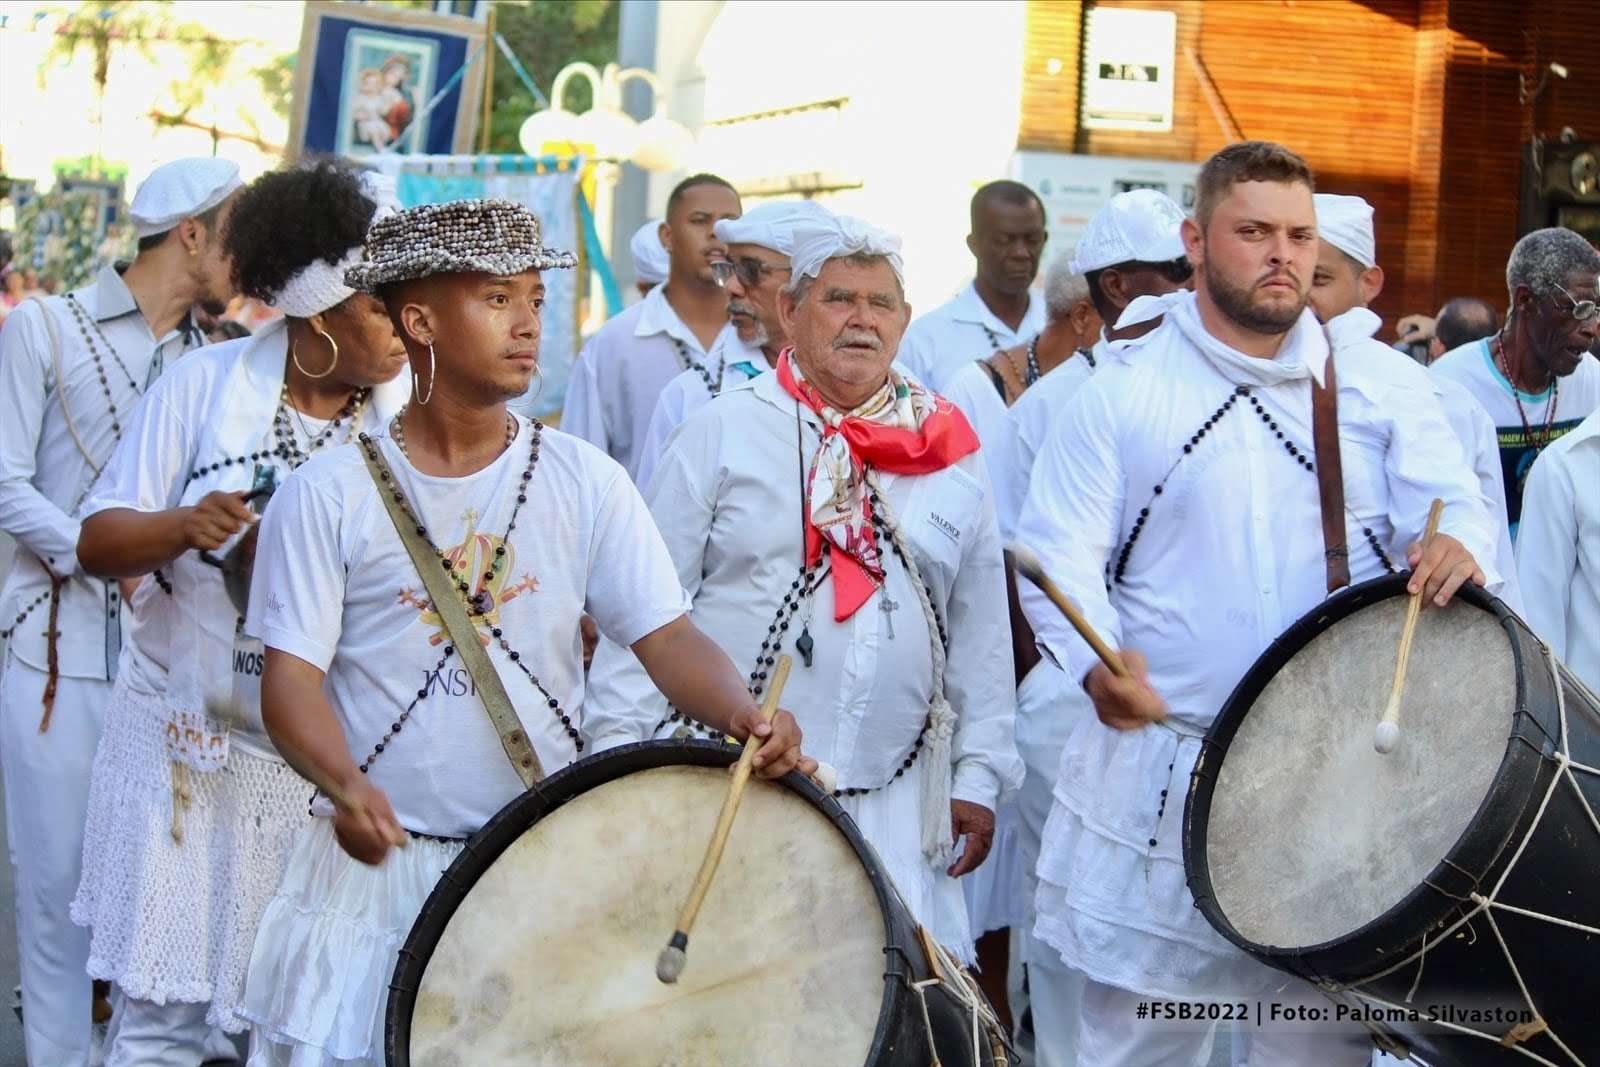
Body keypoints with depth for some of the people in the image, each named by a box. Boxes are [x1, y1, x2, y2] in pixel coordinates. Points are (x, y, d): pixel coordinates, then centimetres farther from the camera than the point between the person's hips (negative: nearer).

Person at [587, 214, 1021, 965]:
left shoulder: (948, 451, 11)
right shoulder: (723, 433, 2)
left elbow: (981, 627, 13)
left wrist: (979, 776, 10)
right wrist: (623, 758, -4)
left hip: (895, 804, 3)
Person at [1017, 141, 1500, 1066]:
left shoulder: (1381, 386, 7)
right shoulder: (1123, 392, 1)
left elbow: (1454, 503, -1)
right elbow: (1060, 553, -5)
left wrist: (1458, 545, -26)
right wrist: (1096, 659, -25)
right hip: (1161, 777, -1)